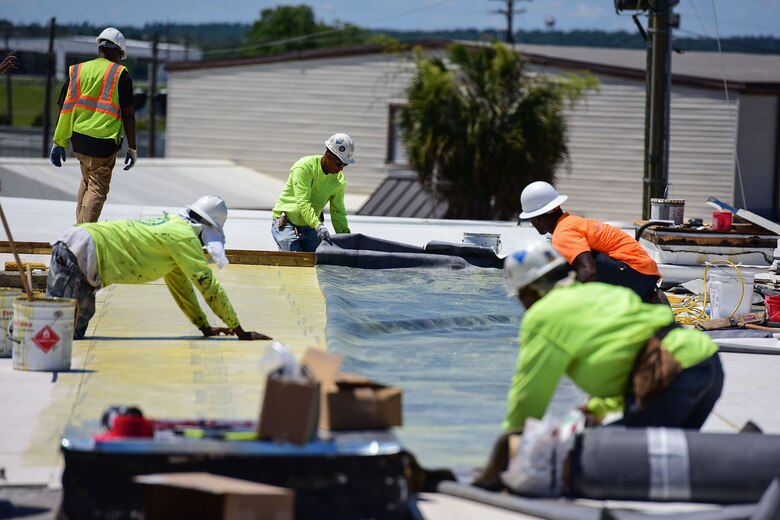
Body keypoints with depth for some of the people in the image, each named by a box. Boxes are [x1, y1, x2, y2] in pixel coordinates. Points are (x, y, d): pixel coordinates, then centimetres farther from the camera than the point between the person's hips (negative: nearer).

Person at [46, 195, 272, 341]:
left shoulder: (171, 226, 24)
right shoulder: (185, 236, -4)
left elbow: (181, 285, 32)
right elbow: (209, 286, -3)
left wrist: (206, 328, 32)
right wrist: (241, 332, 4)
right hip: (80, 253, -10)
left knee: (75, 334, 7)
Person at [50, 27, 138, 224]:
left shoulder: (77, 70, 10)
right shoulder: (120, 74, -3)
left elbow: (64, 109, 10)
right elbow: (127, 114, -5)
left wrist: (58, 143, 15)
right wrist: (132, 148, 1)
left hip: (78, 138, 5)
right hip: (103, 141, -5)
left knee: (87, 180, 24)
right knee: (97, 188, -2)